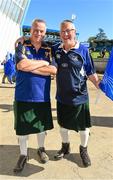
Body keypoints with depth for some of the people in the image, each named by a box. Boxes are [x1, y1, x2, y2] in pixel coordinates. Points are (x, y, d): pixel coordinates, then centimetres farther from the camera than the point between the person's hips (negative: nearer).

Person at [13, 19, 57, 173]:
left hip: (42, 96, 2)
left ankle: (41, 149, 41)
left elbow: (54, 70, -10)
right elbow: (22, 64, -20)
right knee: (22, 127, 9)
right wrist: (44, 63, -11)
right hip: (23, 96, -2)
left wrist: (30, 66, -14)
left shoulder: (48, 49, 5)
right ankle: (23, 155, 30)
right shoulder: (21, 46, -1)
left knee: (42, 125, 17)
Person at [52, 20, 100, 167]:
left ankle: (83, 150, 39)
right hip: (61, 97, 3)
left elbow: (91, 74, -6)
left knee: (83, 126, 13)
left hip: (79, 97, -3)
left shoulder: (83, 50, -10)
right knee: (63, 124, 20)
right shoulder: (56, 49, 0)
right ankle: (65, 146, 45)